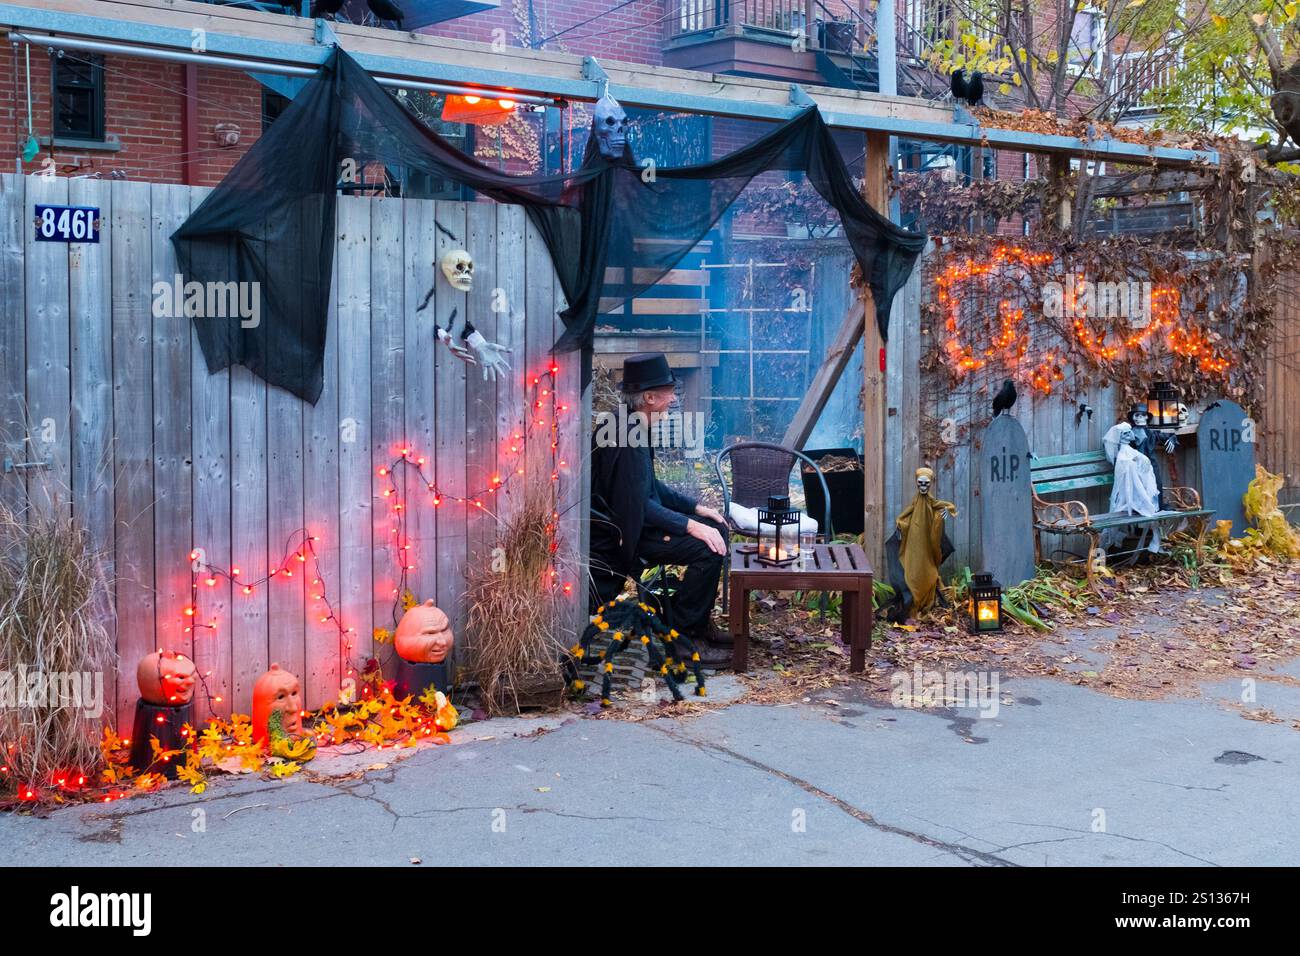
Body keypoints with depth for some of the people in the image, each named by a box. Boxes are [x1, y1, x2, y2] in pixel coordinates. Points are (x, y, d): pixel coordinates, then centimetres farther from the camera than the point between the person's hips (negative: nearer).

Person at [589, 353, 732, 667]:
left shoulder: (635, 427, 9)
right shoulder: (626, 437, -23)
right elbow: (638, 505, -25)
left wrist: (697, 508, 11)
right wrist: (692, 526, -24)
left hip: (633, 520, 11)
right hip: (618, 535, -11)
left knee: (717, 530, 10)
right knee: (707, 549, -21)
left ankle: (700, 623, 15)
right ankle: (683, 636, -10)